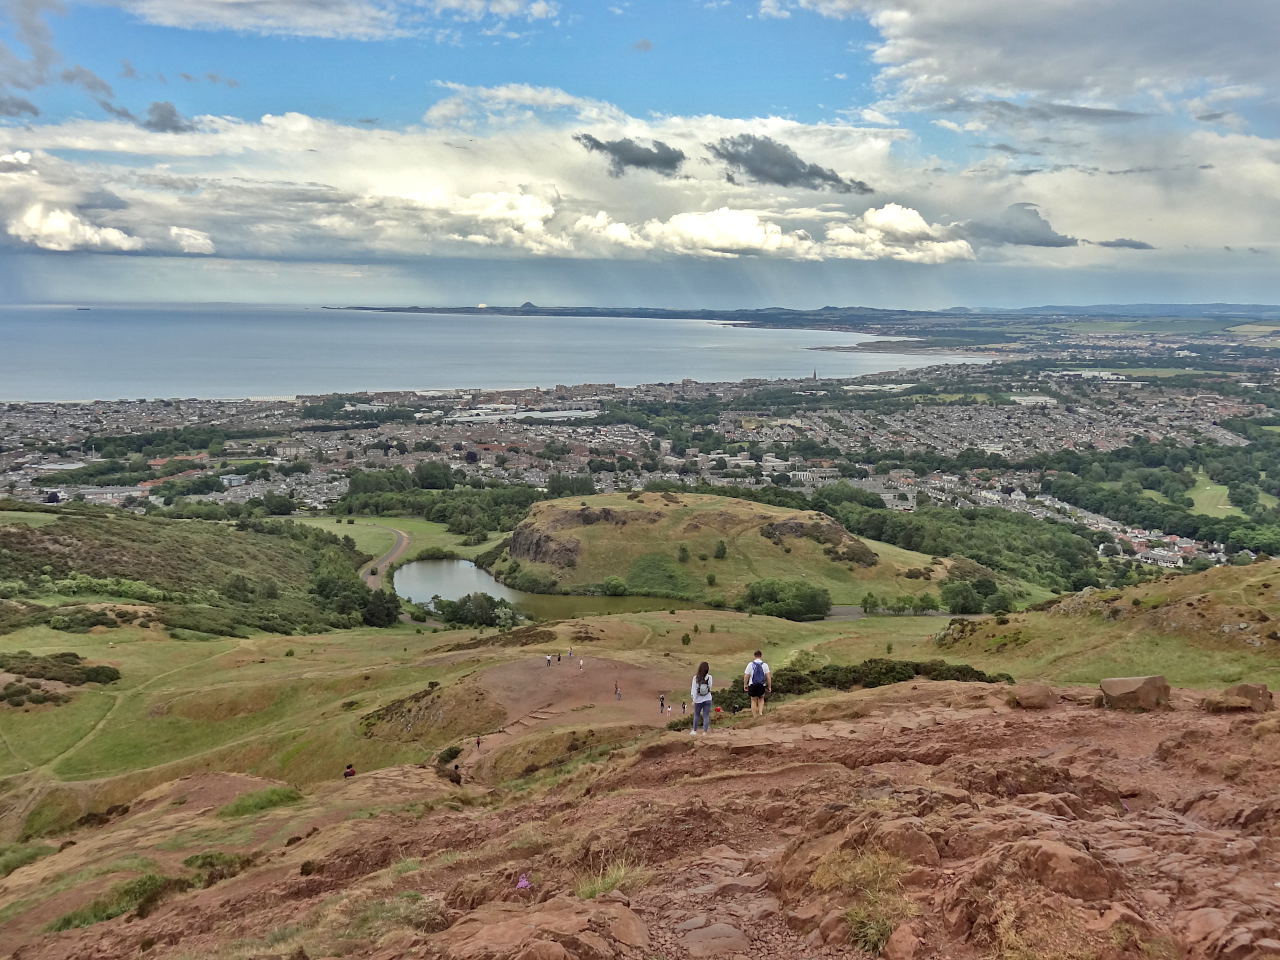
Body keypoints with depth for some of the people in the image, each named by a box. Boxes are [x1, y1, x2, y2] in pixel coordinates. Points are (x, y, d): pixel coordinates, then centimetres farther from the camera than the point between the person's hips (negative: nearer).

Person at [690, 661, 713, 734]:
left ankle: (694, 731, 23)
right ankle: (705, 731, 0)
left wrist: (694, 699, -4)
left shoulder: (696, 678, -10)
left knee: (696, 715, 17)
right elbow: (710, 686, 2)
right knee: (706, 716, 4)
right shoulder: (709, 677, -9)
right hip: (707, 699, 0)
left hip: (698, 700, 0)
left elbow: (694, 689, -9)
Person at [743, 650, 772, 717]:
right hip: (762, 686, 1)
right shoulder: (765, 665, -4)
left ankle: (755, 716, 14)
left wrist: (745, 685, 10)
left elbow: (746, 676, -3)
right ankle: (760, 712, 9)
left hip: (752, 685, -1)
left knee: (754, 701, 14)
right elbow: (768, 677, -5)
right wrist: (769, 687, 5)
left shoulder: (750, 664, -6)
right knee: (761, 699, 25)